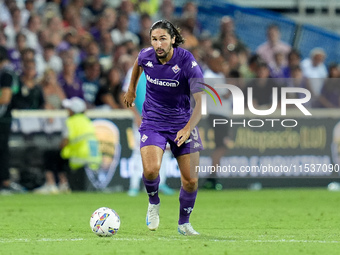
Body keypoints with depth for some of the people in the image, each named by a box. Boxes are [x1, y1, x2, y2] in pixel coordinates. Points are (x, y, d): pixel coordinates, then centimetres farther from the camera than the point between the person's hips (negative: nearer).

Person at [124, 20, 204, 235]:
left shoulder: (187, 62, -20)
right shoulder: (146, 56, -9)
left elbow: (200, 101, -22)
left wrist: (188, 128, -36)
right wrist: (131, 89, 31)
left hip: (183, 122, -1)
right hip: (153, 121, 1)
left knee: (191, 180, -3)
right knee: (151, 170, -23)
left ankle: (184, 223, 22)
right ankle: (154, 202, 10)